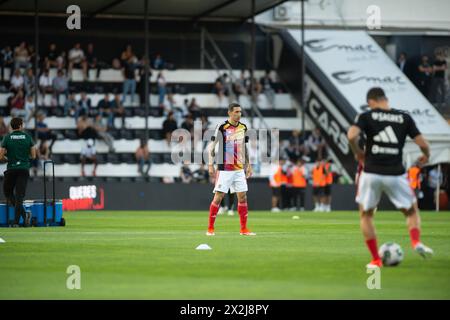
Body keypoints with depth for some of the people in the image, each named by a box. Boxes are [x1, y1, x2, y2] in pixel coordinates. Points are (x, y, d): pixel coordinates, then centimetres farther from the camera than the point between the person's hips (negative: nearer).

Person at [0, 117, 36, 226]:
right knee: (19, 196, 2)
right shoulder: (27, 137, 0)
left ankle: (24, 214, -7)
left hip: (11, 169, -1)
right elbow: (33, 156, 3)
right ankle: (16, 221, -5)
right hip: (24, 169, 1)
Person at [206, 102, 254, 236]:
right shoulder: (222, 127, -9)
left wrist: (248, 165, 16)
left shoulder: (243, 127, 8)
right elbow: (211, 146, -6)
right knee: (218, 197, -6)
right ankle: (210, 228, 2)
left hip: (239, 169, 5)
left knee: (242, 197, 2)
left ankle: (244, 229, 9)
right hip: (224, 169, -5)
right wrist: (210, 165, -12)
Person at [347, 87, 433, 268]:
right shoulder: (404, 118, 5)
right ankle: (416, 242, -8)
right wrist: (426, 156, 23)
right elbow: (423, 144, 2)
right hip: (396, 175, 1)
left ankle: (375, 259, 11)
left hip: (371, 173, -1)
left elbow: (351, 136, -17)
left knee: (366, 215, 18)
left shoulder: (366, 116, 0)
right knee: (412, 211, 20)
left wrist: (358, 153, 1)